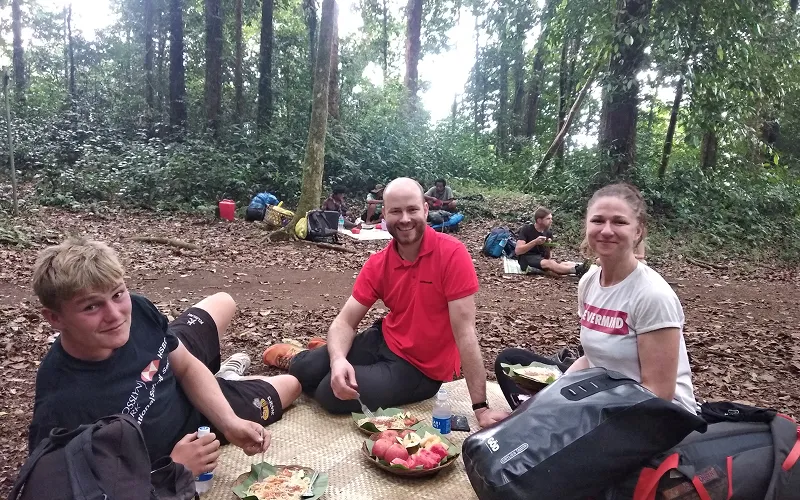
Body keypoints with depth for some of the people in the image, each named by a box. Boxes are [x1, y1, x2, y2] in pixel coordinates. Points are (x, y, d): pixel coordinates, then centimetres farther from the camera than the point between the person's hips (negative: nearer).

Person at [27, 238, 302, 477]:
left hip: (180, 384, 4)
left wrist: (230, 422, -24)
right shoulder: (60, 411, -45)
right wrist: (174, 467, -37)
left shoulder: (136, 309, -29)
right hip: (175, 435, -4)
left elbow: (186, 367, -14)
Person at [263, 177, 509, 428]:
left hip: (422, 369, -4)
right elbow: (345, 321, -7)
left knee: (331, 393, -18)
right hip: (385, 341, 4)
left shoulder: (452, 254, -23)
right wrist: (337, 359, -30)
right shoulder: (377, 264, -7)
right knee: (305, 369, -9)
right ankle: (300, 357, 28)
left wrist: (480, 407, -25)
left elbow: (464, 331, -25)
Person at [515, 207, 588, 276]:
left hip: (541, 259, 6)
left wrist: (548, 247, -17)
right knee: (549, 263, -35)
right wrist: (535, 242, -27)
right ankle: (576, 270, -55)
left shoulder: (548, 233, 8)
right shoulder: (526, 229, -8)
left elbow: (548, 257, 5)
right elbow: (517, 251, -18)